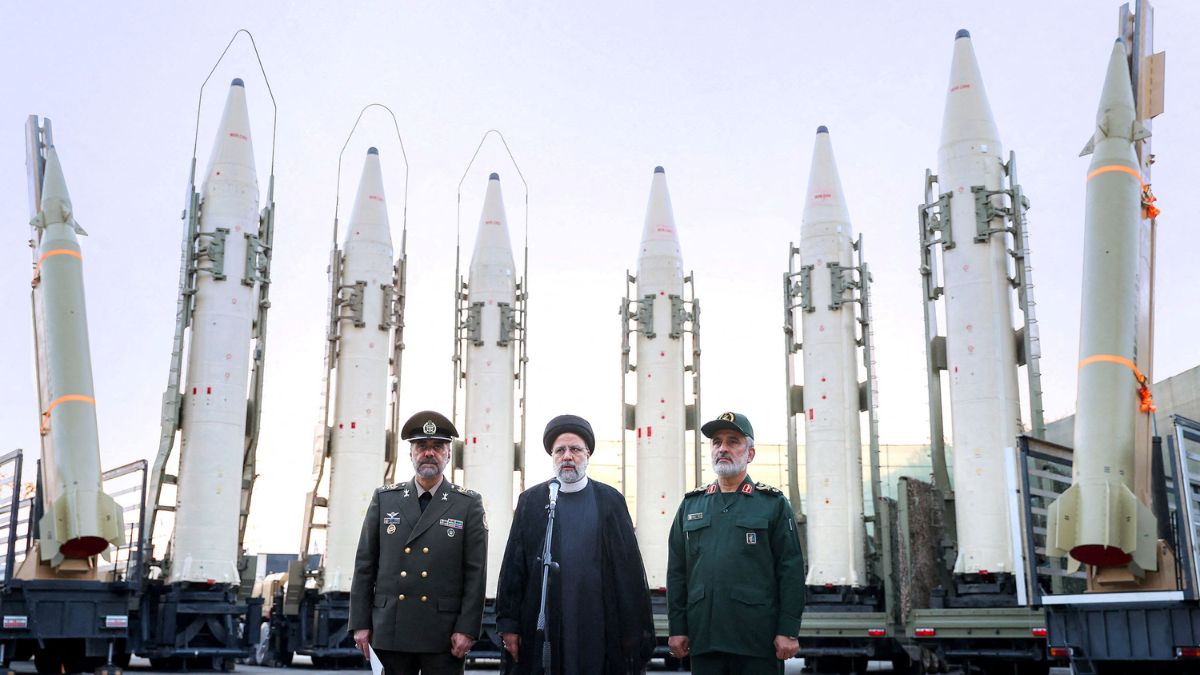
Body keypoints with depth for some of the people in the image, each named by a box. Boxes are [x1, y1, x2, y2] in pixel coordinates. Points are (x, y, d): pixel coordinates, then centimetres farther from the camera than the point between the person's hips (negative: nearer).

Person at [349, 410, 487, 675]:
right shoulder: (384, 499, 9)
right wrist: (360, 623, 3)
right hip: (390, 631, 2)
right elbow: (364, 565, 9)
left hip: (444, 634, -2)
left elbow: (476, 572, -1)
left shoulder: (469, 504, 3)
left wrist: (467, 629, -8)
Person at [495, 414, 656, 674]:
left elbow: (630, 570, 3)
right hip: (542, 623, 1)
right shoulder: (531, 501, 8)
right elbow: (513, 567, 5)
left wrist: (635, 631, -2)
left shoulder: (611, 500, 6)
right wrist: (508, 623, -1)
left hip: (597, 624, 0)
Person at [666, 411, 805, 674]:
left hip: (758, 639, -2)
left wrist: (788, 631, -9)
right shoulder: (690, 505, 11)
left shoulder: (774, 503, 3)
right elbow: (677, 572, 10)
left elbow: (791, 571, -3)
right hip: (703, 639, 3)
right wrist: (677, 628, 4)